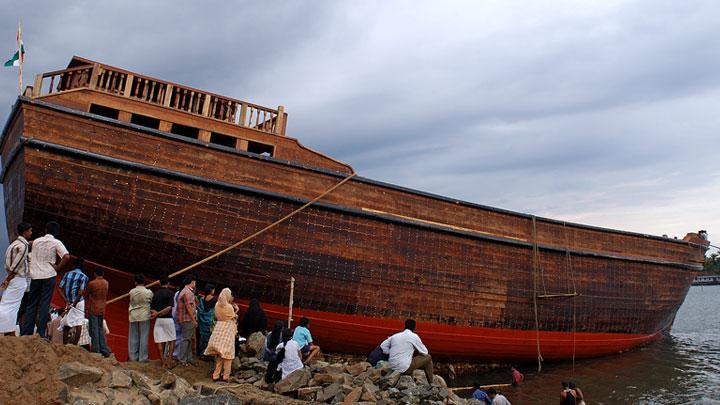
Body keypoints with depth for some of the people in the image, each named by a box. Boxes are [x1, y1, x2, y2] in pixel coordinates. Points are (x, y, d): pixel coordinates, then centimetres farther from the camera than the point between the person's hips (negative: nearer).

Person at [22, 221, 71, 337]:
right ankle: (41, 333, -4)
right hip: (49, 275, -3)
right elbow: (67, 257, -17)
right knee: (44, 304, -1)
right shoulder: (56, 243, -5)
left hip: (35, 275, 4)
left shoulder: (36, 241, 9)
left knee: (31, 304, 10)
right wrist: (58, 267, -6)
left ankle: (26, 332, 9)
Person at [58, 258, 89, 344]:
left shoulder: (67, 274, 6)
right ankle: (75, 345, -2)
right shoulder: (84, 277, -6)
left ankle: (65, 344, 12)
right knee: (79, 324, 0)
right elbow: (81, 292, -15)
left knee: (66, 324, 11)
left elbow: (60, 288, 1)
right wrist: (74, 304, -11)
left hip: (68, 302, 4)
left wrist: (67, 301, -2)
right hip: (79, 302, -4)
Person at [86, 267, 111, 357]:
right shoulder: (106, 283, 4)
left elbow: (86, 295, -1)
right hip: (102, 310, 5)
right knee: (100, 330, 13)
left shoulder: (91, 283, -11)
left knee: (94, 330, 0)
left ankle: (96, 351, 0)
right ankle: (105, 350, 9)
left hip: (93, 310, -5)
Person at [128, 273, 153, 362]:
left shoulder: (131, 292, -4)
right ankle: (143, 357, 5)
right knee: (143, 337, 3)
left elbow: (131, 302, 3)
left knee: (133, 337, 11)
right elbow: (151, 301, 2)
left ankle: (133, 356, 16)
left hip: (133, 316, 2)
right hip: (144, 316, -2)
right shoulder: (148, 292, -9)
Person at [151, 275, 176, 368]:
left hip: (158, 319, 4)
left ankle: (163, 361, 5)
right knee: (171, 340, 8)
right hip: (168, 319, -4)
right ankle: (169, 360, -3)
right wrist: (158, 314, -10)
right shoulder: (170, 292, -5)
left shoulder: (156, 293, 9)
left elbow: (152, 309, 5)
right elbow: (169, 308, -15)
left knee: (160, 341, 5)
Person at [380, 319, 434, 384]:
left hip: (393, 366, 7)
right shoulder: (414, 336, -5)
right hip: (405, 368, -7)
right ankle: (431, 383, 18)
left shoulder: (395, 336, 10)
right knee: (428, 357, 11)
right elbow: (424, 352, 3)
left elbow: (383, 346, 11)